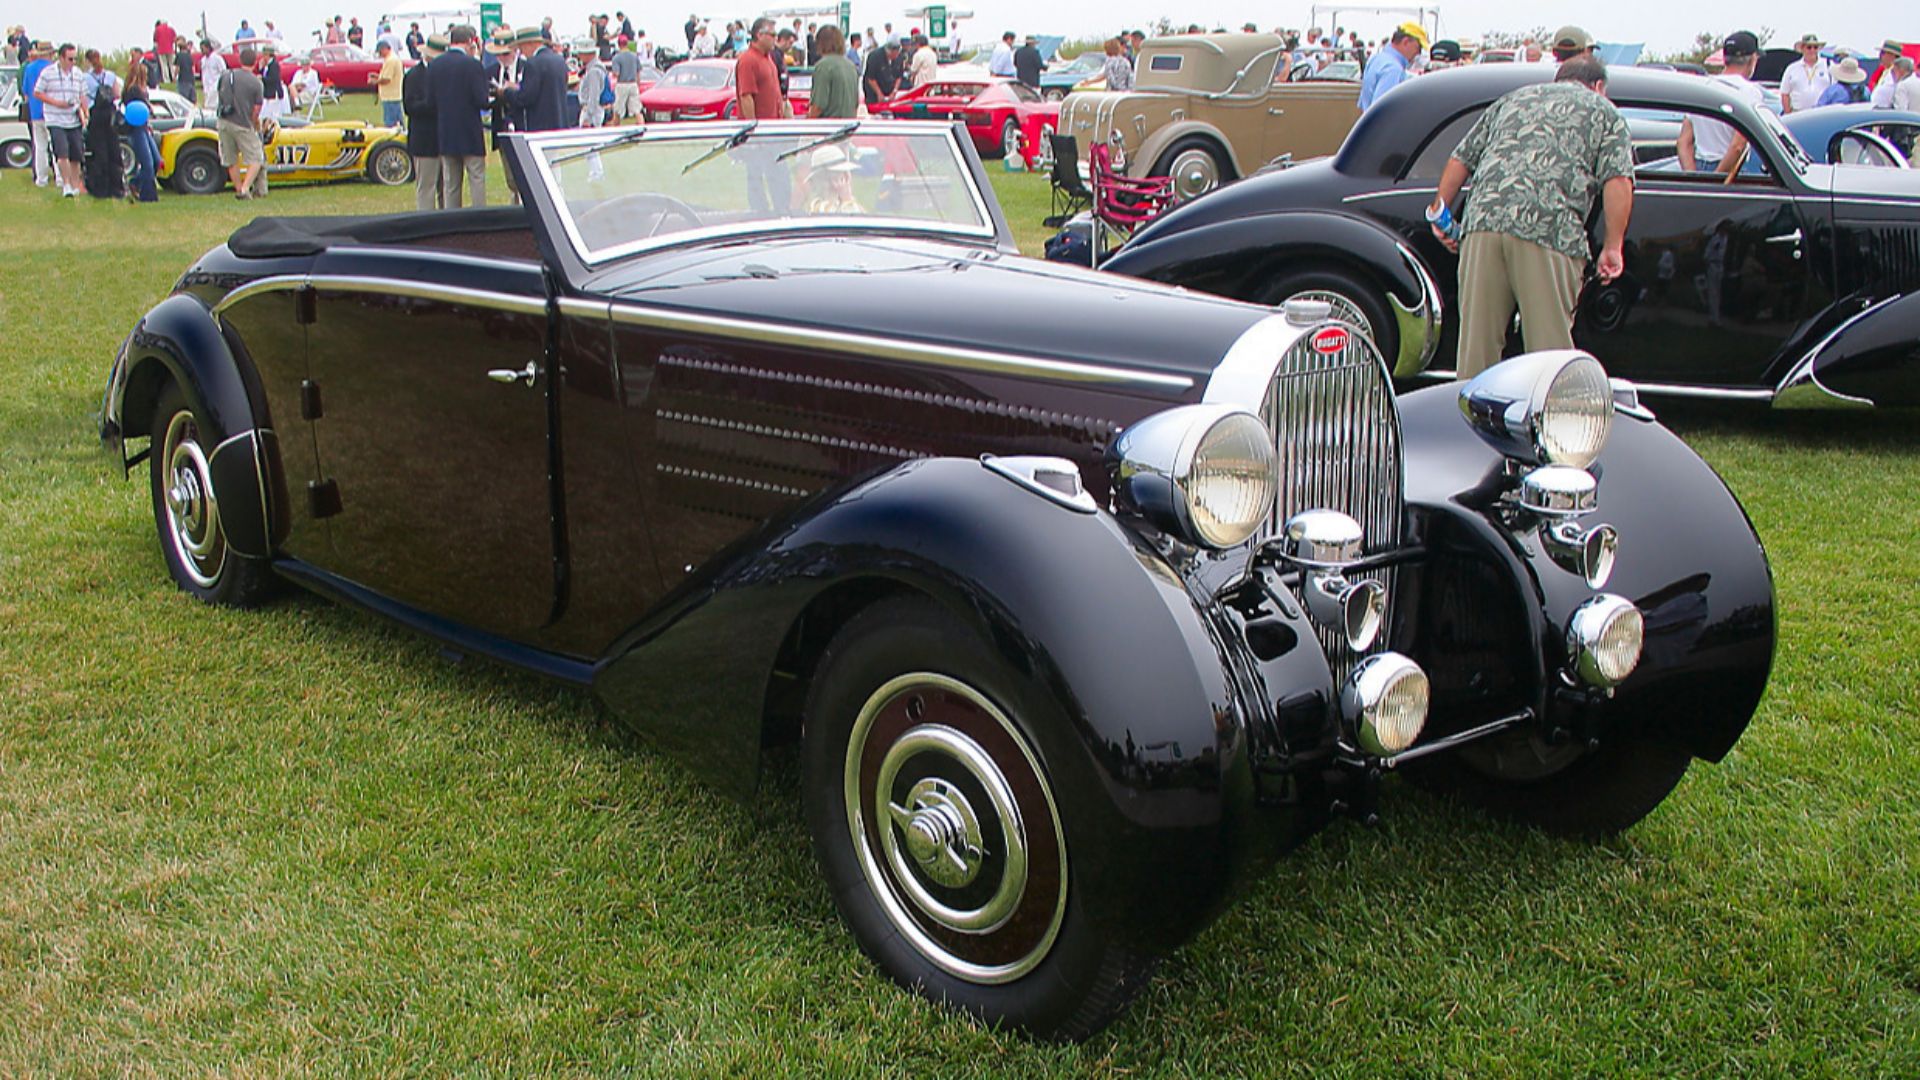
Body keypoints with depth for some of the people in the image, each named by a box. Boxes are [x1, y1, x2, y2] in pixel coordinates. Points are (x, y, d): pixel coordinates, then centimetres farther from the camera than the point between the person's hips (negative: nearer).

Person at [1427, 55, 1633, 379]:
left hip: (1484, 219, 3)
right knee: (1550, 346, -1)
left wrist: (1439, 212, 36)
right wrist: (1612, 247, 5)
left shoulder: (1513, 98, 31)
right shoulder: (1603, 111, 20)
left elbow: (1460, 160, 27)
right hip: (1551, 231, -3)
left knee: (1476, 338, 6)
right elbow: (1618, 182, 4)